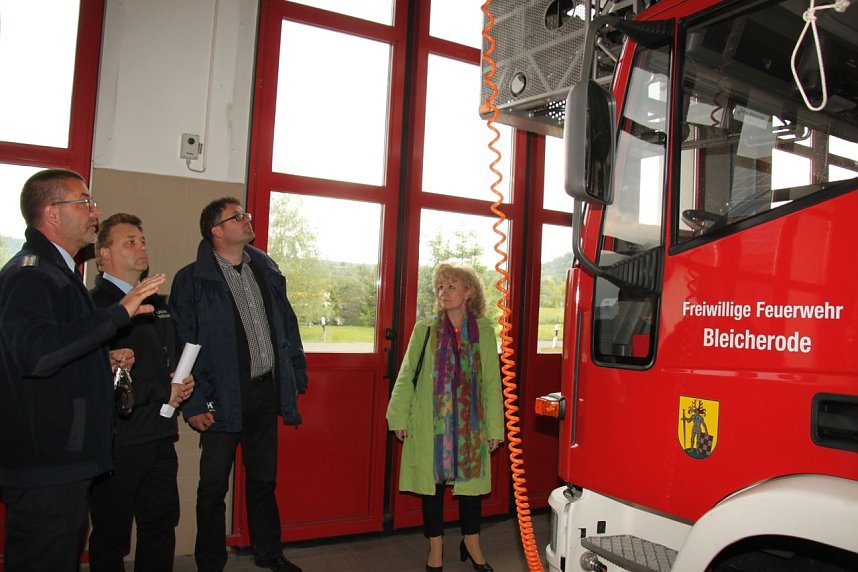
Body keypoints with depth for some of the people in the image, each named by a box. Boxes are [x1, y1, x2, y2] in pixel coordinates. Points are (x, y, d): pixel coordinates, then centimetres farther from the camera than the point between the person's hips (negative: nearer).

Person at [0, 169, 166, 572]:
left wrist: (105, 361, 11)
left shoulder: (57, 271, 17)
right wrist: (120, 312, -32)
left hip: (65, 459, 10)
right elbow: (34, 352, -34)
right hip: (44, 467, -10)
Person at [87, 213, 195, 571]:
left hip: (160, 435, 7)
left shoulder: (159, 304, 14)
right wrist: (162, 391, -14)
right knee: (112, 536, 9)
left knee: (162, 525, 17)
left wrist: (181, 383, 2)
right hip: (117, 440, -7)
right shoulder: (95, 304, -12)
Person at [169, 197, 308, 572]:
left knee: (263, 478, 19)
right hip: (224, 397, -5)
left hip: (267, 391, 5)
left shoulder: (266, 269, 8)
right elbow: (183, 344, -11)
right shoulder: (192, 280, -9)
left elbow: (286, 323, 12)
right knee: (214, 485, 9)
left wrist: (295, 375, 8)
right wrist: (193, 404, -14)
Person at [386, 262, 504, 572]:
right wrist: (399, 417, -4)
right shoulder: (424, 329, -1)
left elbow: (492, 381, 1)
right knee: (433, 484, 9)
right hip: (430, 424, 0)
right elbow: (407, 375, 1)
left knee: (471, 483, 11)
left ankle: (471, 544, 33)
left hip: (470, 425, 1)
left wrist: (494, 427, 0)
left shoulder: (484, 331, 0)